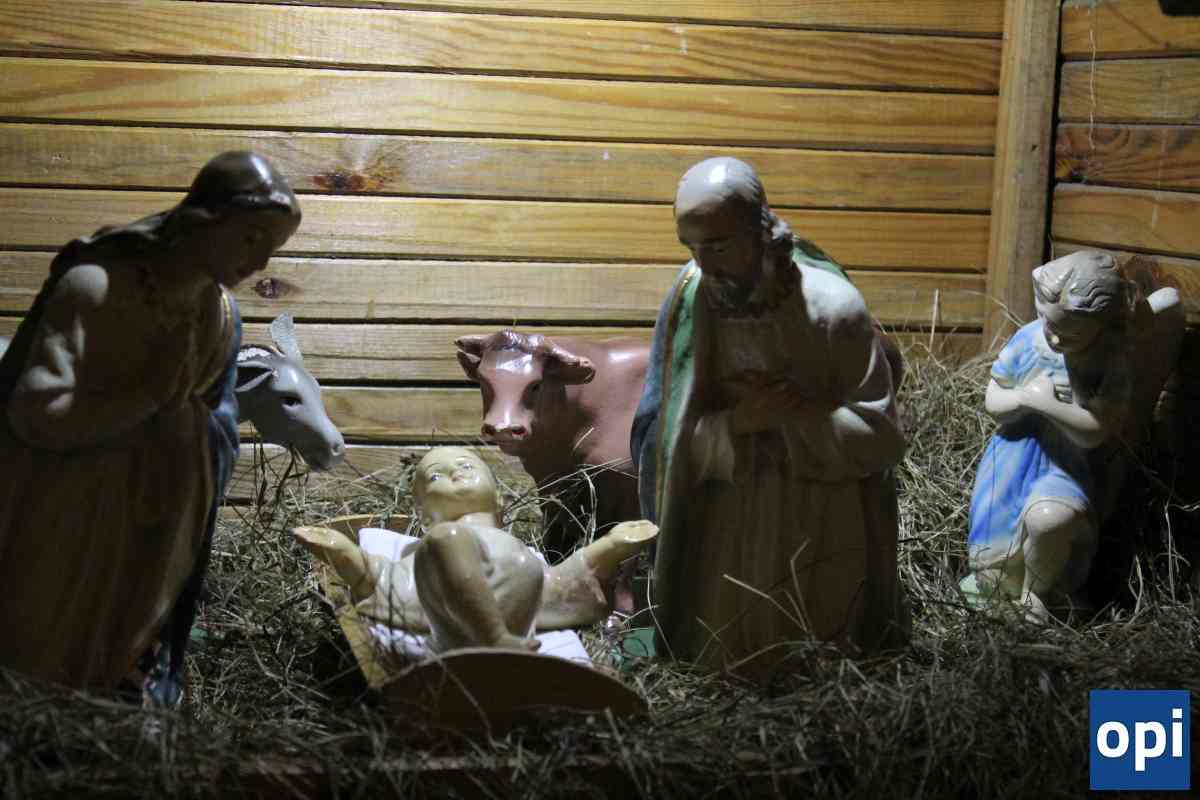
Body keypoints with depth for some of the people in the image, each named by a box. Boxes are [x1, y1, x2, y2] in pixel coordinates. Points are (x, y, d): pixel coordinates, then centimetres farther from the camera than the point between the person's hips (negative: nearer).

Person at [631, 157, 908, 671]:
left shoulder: (834, 307, -16)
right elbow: (675, 441, -5)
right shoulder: (690, 300, -9)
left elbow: (883, 439, -11)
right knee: (709, 660, 6)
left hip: (825, 524, -2)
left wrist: (800, 410, -24)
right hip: (725, 521, 2)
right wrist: (735, 424, -24)